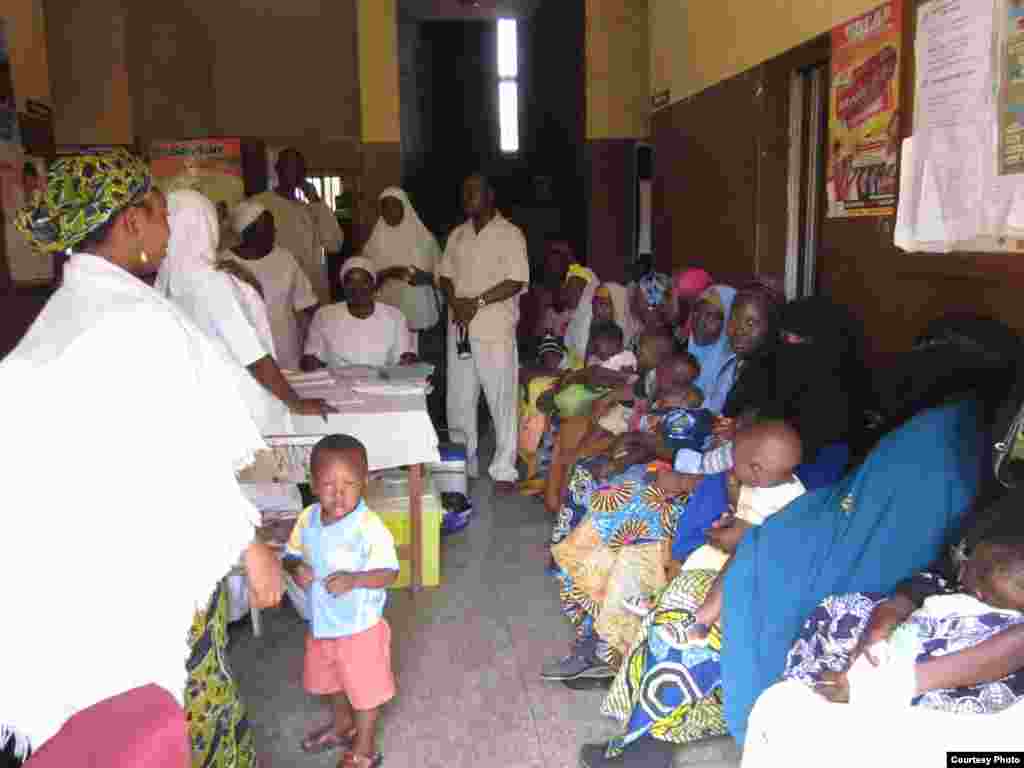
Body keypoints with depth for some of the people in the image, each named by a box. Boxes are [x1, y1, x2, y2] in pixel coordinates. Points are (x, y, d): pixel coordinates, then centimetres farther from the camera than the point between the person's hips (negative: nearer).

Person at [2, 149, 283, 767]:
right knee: (181, 716, 10)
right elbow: (185, 459, -22)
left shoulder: (62, 311, 5)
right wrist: (254, 549, -14)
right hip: (155, 561, -8)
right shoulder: (140, 320, -22)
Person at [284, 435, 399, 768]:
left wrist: (354, 579, -37)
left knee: (365, 689, 13)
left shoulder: (369, 526, -26)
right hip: (321, 622, 6)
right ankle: (342, 725, 56)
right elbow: (292, 554, 5)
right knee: (331, 680, 29)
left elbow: (390, 572, -23)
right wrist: (296, 569, -16)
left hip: (360, 626, -6)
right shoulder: (308, 519, -9)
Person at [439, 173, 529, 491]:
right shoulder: (457, 235, 13)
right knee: (459, 399, 11)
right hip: (459, 328, 6)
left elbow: (516, 281, -12)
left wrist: (477, 303, -16)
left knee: (502, 400, -1)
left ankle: (504, 469, 7)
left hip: (495, 329, -6)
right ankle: (462, 463, 25)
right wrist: (456, 304, -6)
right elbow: (445, 275, 14)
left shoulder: (509, 234, -4)